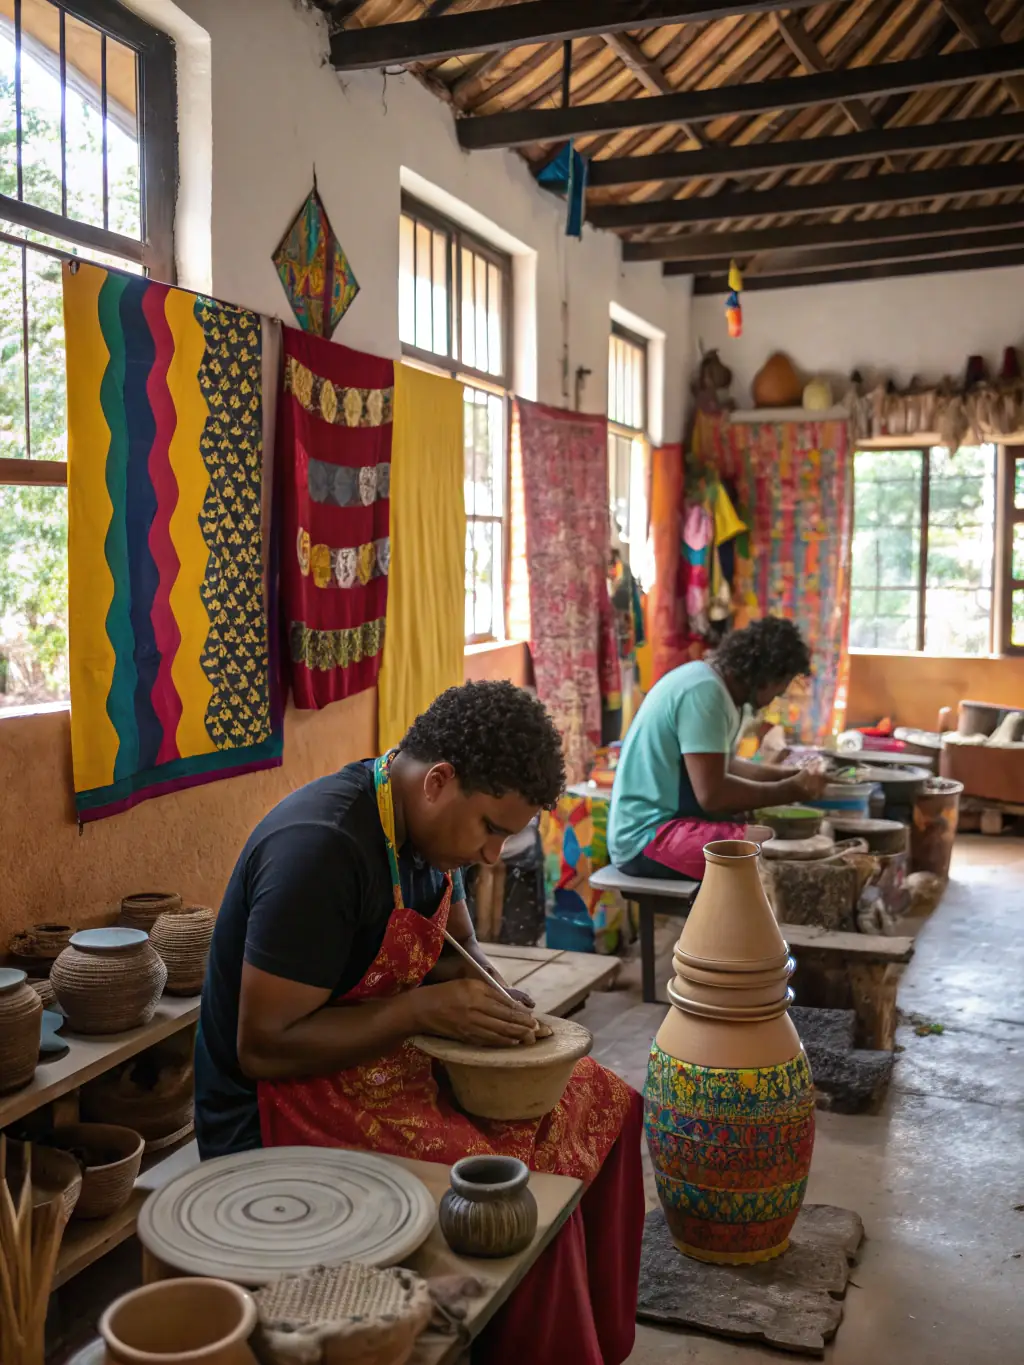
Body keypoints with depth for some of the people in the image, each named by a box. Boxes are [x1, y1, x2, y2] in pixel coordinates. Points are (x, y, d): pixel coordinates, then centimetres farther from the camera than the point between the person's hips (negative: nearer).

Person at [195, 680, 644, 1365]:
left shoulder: (425, 822, 1)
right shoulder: (321, 847, -26)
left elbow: (458, 944, 16)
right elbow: (264, 1048, -24)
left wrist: (493, 999, -6)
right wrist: (425, 1008, -24)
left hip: (389, 1062, 9)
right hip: (284, 1105, -9)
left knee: (606, 1105, 3)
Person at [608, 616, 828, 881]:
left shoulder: (714, 681, 10)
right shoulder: (704, 690, -20)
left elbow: (722, 766, 21)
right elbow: (712, 794, -24)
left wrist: (788, 775, 11)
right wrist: (790, 789, -13)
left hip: (666, 820, 11)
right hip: (649, 835, -11)